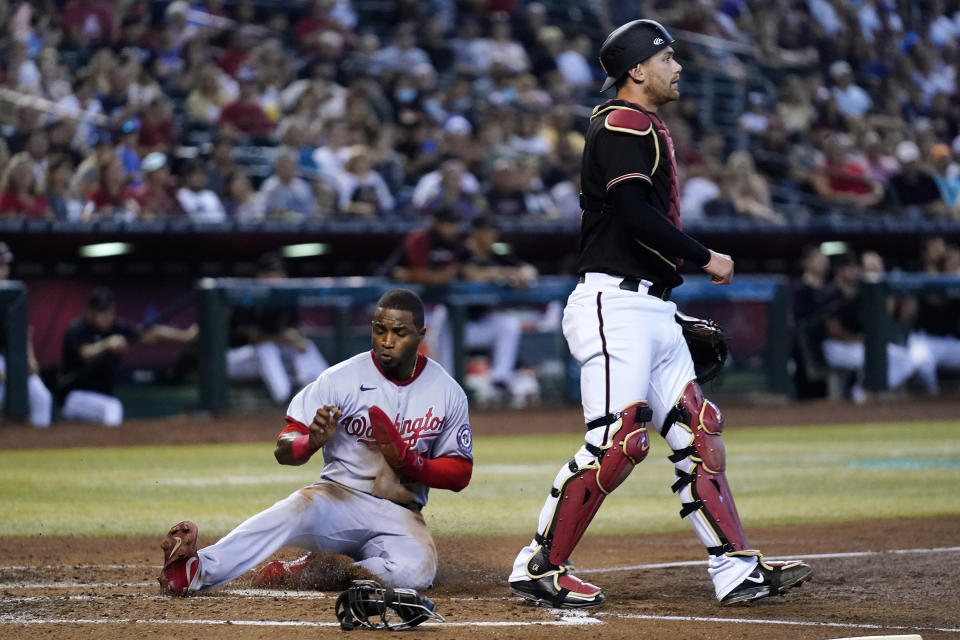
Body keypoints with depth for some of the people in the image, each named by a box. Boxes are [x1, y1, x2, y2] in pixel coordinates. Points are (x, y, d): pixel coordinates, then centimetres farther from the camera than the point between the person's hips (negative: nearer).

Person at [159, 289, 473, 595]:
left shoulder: (449, 393, 1)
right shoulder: (341, 379, -7)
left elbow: (460, 473, 6)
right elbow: (284, 449, -8)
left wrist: (411, 463, -15)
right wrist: (311, 442, -33)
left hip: (400, 516, 2)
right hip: (339, 497, -2)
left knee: (415, 571, -33)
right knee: (301, 507, -38)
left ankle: (310, 572, -17)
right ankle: (198, 570, -52)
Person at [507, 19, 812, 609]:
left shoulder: (650, 131, 22)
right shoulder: (623, 125, -9)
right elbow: (636, 215, -21)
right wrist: (706, 260, -13)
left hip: (653, 309, 10)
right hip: (614, 303, -10)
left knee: (699, 433, 5)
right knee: (619, 440, -15)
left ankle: (739, 572, 3)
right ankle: (539, 568, -7)